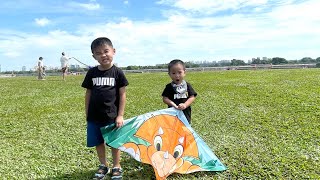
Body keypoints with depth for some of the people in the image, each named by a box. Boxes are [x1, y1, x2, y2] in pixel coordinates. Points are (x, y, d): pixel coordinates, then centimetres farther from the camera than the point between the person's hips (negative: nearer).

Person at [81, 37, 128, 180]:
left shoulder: (117, 72, -7)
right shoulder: (91, 73, 1)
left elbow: (122, 95, -5)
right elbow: (88, 94, 7)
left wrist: (120, 115, -7)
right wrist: (87, 114, 8)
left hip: (112, 116, -3)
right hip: (94, 117, 3)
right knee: (98, 142, 15)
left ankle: (116, 166, 31)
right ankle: (103, 165, 37)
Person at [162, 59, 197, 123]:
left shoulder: (187, 85, -1)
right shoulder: (169, 87, -3)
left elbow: (192, 97, -4)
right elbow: (165, 98, -6)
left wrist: (185, 105, -20)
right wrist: (172, 103, -23)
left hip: (185, 112, 1)